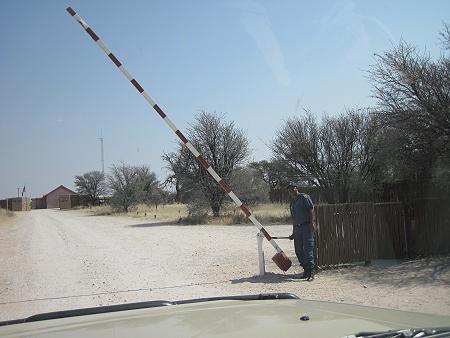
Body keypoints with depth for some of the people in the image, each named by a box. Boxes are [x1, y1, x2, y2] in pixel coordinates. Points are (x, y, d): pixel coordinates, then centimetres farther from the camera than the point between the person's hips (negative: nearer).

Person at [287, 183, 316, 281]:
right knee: (298, 250, 7)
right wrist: (293, 234, 24)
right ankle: (306, 270, 18)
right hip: (297, 228, 8)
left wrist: (312, 223, -19)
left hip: (307, 226, -8)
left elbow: (311, 210, -9)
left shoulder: (304, 197, -1)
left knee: (308, 249, -10)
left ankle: (311, 273, -8)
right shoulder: (292, 203, 20)